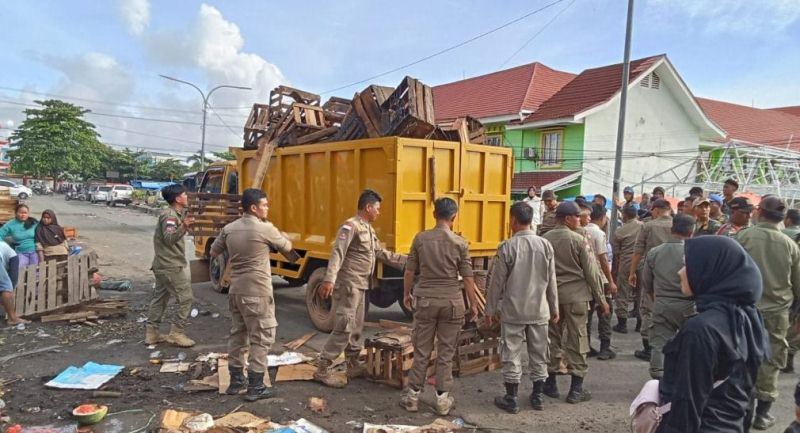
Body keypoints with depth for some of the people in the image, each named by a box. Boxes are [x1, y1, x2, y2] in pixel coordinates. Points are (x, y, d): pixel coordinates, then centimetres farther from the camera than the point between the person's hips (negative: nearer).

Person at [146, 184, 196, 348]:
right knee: (186, 298, -7)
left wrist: (185, 225, 30)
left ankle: (151, 332, 20)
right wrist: (183, 227, -46)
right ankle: (177, 333, -3)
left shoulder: (176, 214, 12)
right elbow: (169, 239, -30)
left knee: (159, 298, 14)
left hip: (164, 265, 10)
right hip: (171, 266, -10)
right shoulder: (170, 215, -17)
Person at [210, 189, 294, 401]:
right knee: (261, 338, 1)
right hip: (257, 293, -7)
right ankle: (255, 387, 3)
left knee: (237, 334, 17)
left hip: (236, 290, 7)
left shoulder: (229, 229, 5)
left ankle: (236, 380, 27)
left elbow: (214, 252, 18)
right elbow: (287, 247, 2)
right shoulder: (265, 228, -13)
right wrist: (279, 236, 23)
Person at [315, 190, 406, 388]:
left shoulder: (369, 229, 15)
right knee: (344, 327, -10)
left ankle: (353, 365, 27)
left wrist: (406, 261, 19)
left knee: (356, 327, 16)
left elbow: (381, 253, 21)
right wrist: (329, 280, -35)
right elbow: (337, 253, -24)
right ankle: (323, 369, -3)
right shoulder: (351, 226, -14)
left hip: (360, 286, 10)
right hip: (349, 285, -10)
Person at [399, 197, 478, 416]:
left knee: (421, 351, 11)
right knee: (446, 353, 9)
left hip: (425, 300, 1)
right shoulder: (460, 243, -6)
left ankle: (413, 396, 19)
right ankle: (443, 399, 16)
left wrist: (406, 294, 17)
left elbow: (409, 271, 3)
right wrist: (473, 303, 8)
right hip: (452, 302, -1)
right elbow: (467, 277, -3)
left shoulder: (420, 238, -3)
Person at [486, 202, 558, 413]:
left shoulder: (507, 247, -12)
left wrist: (490, 309, 3)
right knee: (538, 354, 15)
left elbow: (497, 282, -7)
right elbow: (551, 281, 3)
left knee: (512, 355, 6)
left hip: (513, 310, -3)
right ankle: (538, 396, 25)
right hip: (539, 310, 3)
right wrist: (554, 308, 14)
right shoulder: (545, 245, -3)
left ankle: (511, 399, 14)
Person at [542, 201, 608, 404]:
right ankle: (576, 389, 9)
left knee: (553, 338, 13)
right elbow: (591, 272, -7)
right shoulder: (579, 240, -10)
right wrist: (601, 299, 1)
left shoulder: (545, 239, 1)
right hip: (575, 296, -4)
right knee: (576, 341, 4)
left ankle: (550, 384, 20)